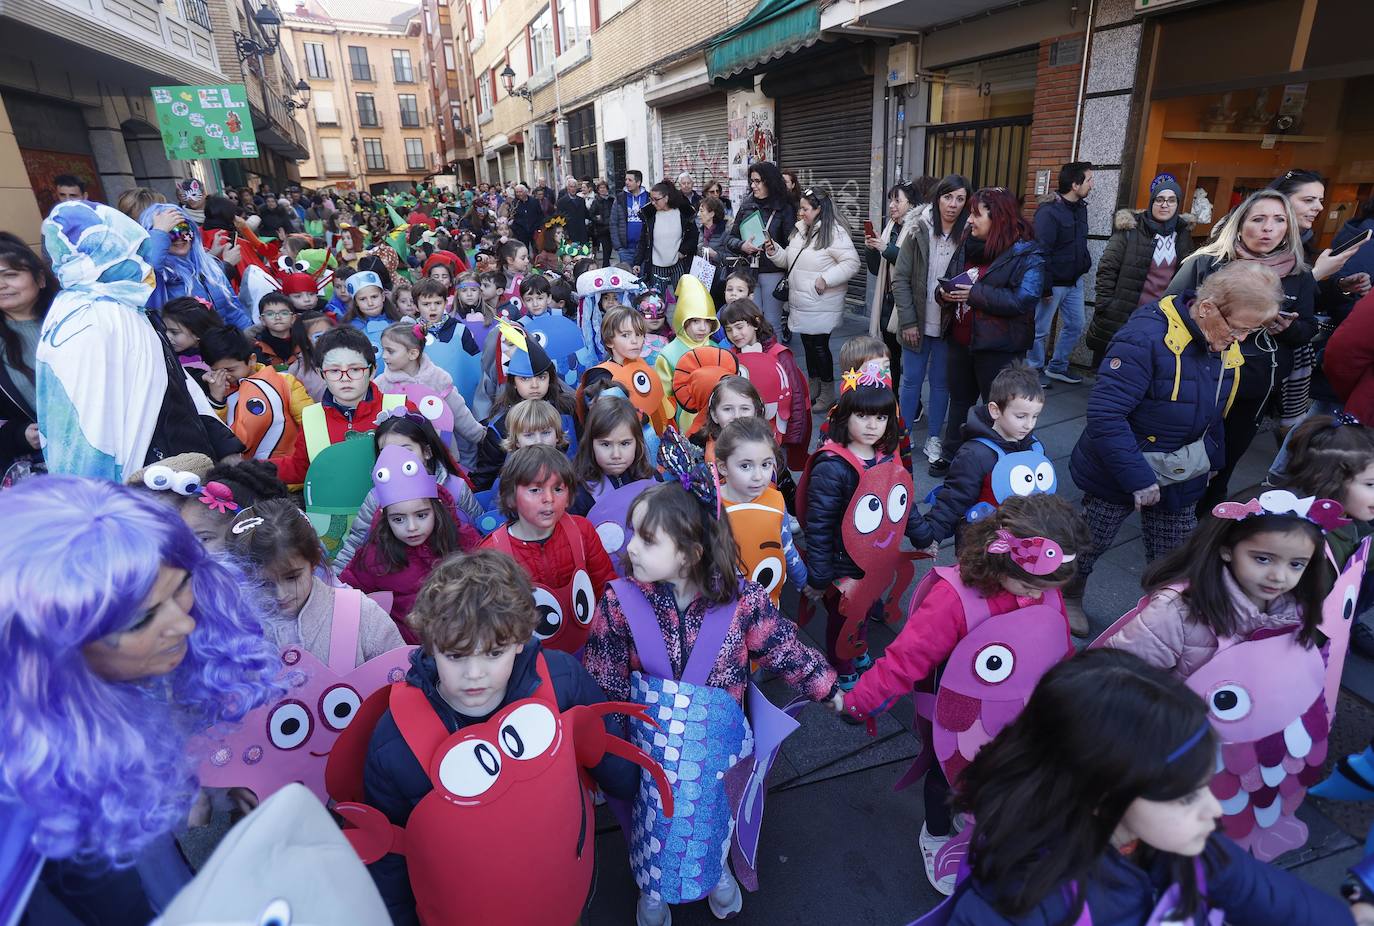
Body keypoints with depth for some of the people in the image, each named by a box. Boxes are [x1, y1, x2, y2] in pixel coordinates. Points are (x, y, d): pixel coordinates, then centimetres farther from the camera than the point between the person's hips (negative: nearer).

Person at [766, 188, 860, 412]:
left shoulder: (834, 232, -15)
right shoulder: (800, 230, 10)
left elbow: (852, 263, -19)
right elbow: (789, 261, 18)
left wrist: (826, 278, -24)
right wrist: (774, 251, 0)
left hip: (822, 306, -8)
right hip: (801, 304, 8)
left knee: (820, 346, 0)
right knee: (808, 344, 16)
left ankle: (828, 393, 16)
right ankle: (814, 388, 31)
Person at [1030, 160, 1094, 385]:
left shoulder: (1080, 207, 7)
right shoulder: (1048, 211, -18)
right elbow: (1042, 252, -20)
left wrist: (1085, 265, 6)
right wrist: (1045, 288, -20)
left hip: (1074, 282, 8)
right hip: (1053, 284, -8)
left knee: (1075, 326, 14)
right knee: (1040, 330, 2)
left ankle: (1057, 367, 28)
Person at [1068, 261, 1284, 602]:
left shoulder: (1226, 345, 0)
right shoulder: (1146, 337, -27)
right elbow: (1105, 413, -31)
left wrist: (1213, 459, 14)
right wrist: (1138, 478, -28)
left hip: (1181, 480, 6)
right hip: (1118, 473, -6)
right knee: (1087, 545, 13)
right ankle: (1067, 598, 39)